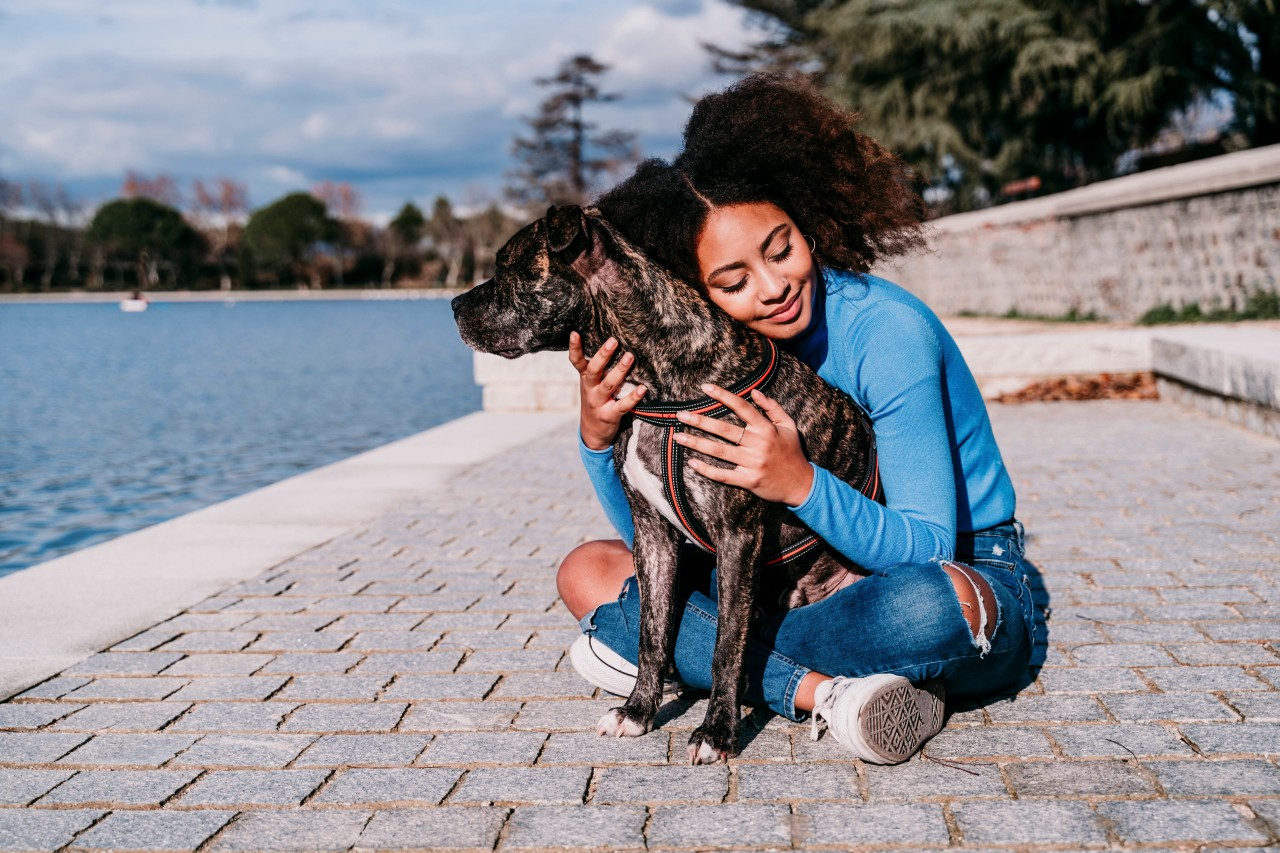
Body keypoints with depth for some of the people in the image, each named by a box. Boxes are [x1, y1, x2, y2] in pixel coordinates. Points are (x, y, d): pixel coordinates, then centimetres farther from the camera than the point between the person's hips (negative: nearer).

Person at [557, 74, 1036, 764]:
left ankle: (693, 655, -20)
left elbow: (926, 551, -23)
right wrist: (598, 436, -24)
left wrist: (801, 486, -38)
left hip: (967, 571, -5)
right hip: (820, 579, 5)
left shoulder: (889, 333, -23)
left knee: (934, 602, -43)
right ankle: (822, 691, -23)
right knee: (587, 573, -7)